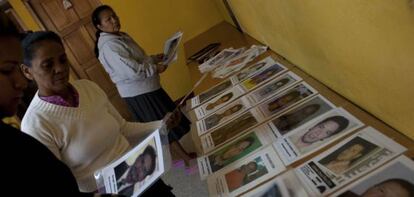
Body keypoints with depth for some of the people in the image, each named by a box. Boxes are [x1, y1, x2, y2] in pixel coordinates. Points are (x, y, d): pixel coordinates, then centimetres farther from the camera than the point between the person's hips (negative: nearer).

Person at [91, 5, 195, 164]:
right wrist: (155, 69, -16)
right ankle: (185, 156, 17)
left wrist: (154, 58, 5)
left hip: (144, 87, 10)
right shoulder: (109, 45, -22)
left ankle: (178, 151, 37)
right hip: (138, 92, -10)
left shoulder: (121, 36, 9)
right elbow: (133, 71, -29)